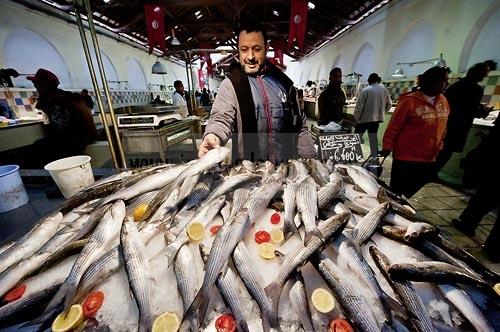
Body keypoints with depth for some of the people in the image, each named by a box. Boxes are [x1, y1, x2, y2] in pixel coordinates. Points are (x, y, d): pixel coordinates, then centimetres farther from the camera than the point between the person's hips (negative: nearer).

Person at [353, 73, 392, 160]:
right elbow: (389, 104, 11)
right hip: (377, 118, 5)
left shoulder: (365, 90, -10)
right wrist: (382, 112, 22)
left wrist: (356, 117, -6)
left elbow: (359, 105, -13)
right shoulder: (384, 89, 5)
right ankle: (374, 155, 16)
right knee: (373, 136, 12)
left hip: (364, 117, -5)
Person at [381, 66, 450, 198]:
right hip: (406, 156, -7)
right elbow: (394, 126, -14)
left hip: (429, 157, 7)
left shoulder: (443, 101, 7)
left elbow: (442, 127, 16)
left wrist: (439, 145, 16)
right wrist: (387, 146, -13)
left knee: (410, 191, 18)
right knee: (397, 190, 5)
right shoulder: (409, 101, -15)